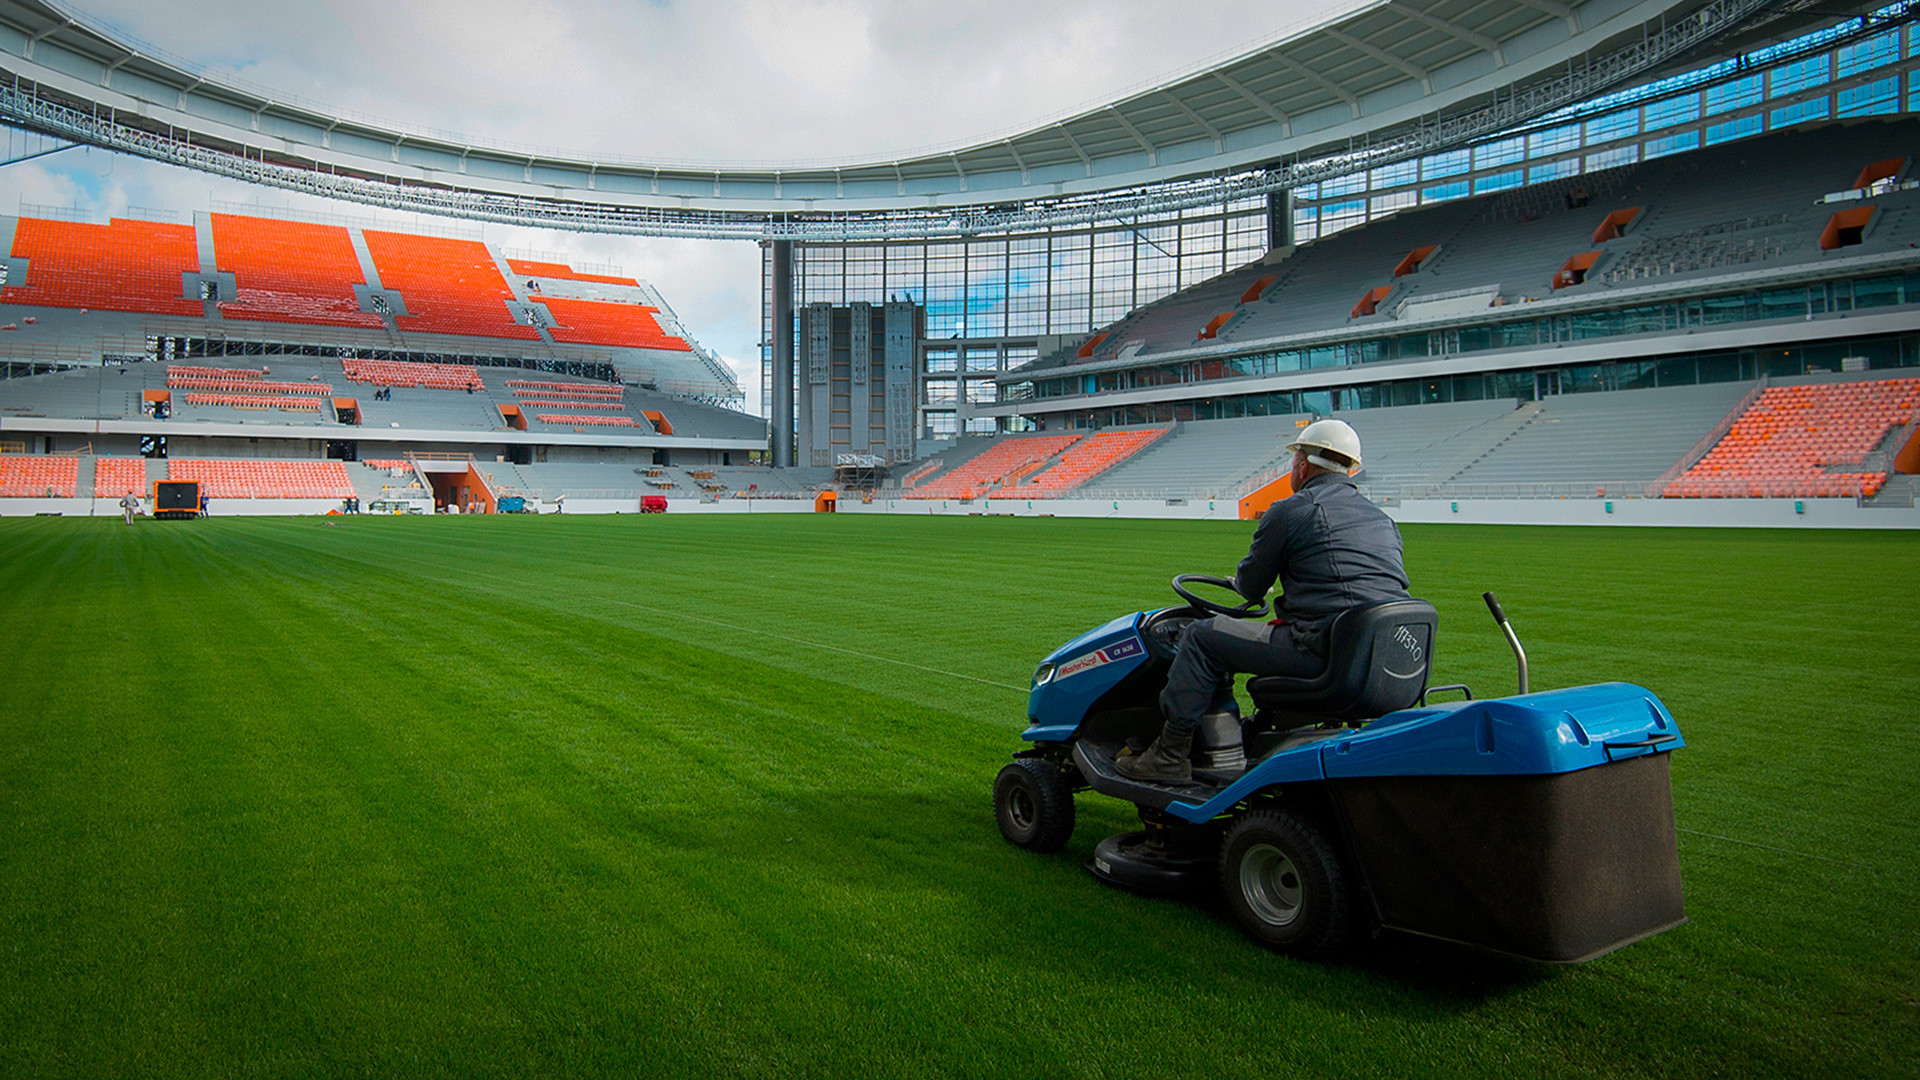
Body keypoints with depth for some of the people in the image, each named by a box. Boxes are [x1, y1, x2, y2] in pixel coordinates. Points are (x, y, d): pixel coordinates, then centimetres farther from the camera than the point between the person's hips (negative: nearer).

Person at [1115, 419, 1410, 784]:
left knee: (1202, 637, 3)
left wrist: (1239, 581, 30)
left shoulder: (1289, 511, -3)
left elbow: (1250, 587, 4)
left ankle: (1169, 756, 5)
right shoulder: (1383, 520, 19)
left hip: (1323, 651, -9)